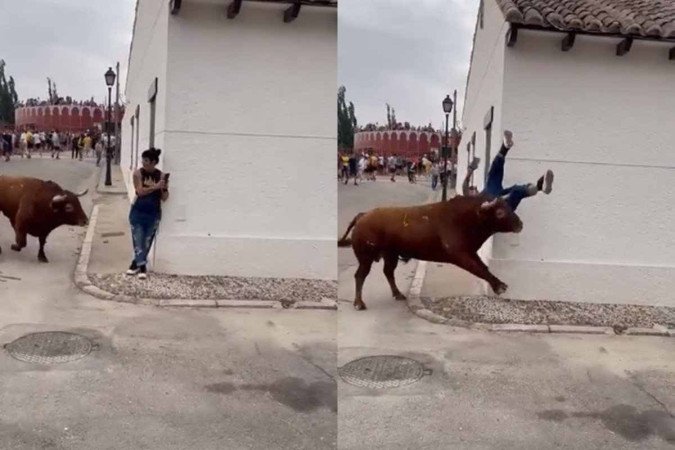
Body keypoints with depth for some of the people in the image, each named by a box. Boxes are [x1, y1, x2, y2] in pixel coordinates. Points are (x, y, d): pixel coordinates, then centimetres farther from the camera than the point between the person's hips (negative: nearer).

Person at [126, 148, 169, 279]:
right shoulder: (138, 173, -6)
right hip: (138, 212, -1)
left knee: (146, 242, 10)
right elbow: (140, 191, -17)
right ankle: (142, 267, 7)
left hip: (153, 214, 1)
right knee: (138, 240, -2)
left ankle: (137, 264, 25)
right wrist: (156, 187, -28)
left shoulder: (161, 175, -5)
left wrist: (165, 189, -23)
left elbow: (164, 198, -3)